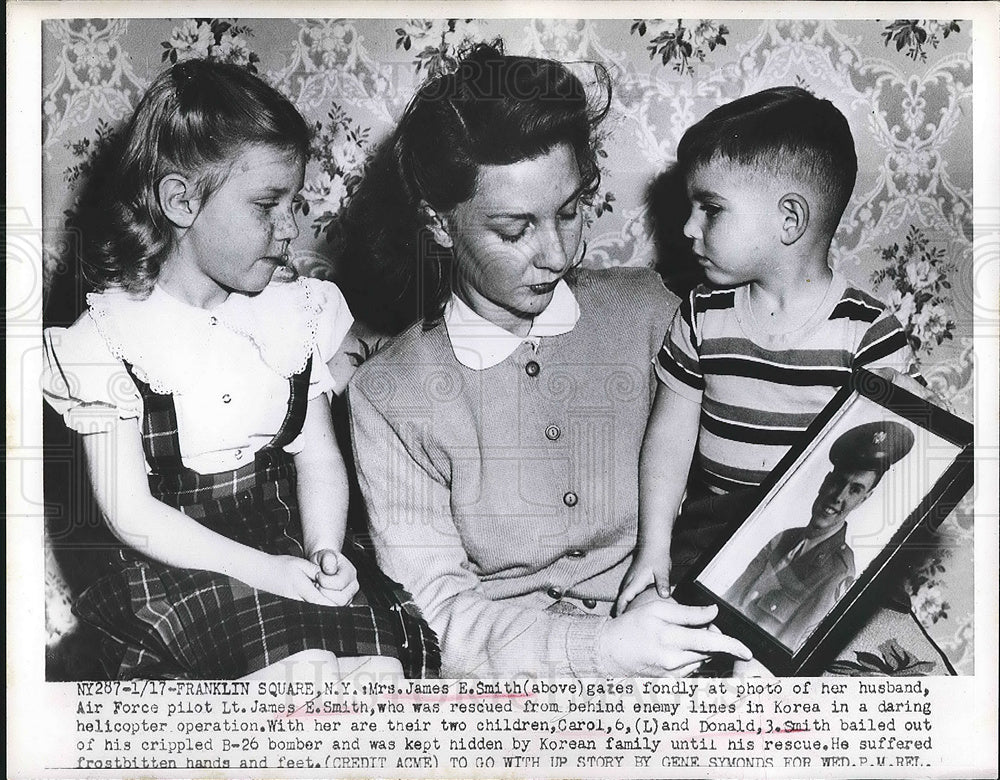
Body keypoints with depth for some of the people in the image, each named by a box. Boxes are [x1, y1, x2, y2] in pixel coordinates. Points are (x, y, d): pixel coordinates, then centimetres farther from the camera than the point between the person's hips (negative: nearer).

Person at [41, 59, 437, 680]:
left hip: (290, 553, 4)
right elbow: (131, 513, -10)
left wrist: (324, 553, -15)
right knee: (305, 670, -27)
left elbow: (319, 457, 5)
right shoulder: (110, 336, -8)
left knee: (381, 668, -20)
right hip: (179, 568, -3)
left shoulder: (296, 310, 5)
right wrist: (266, 570, -19)